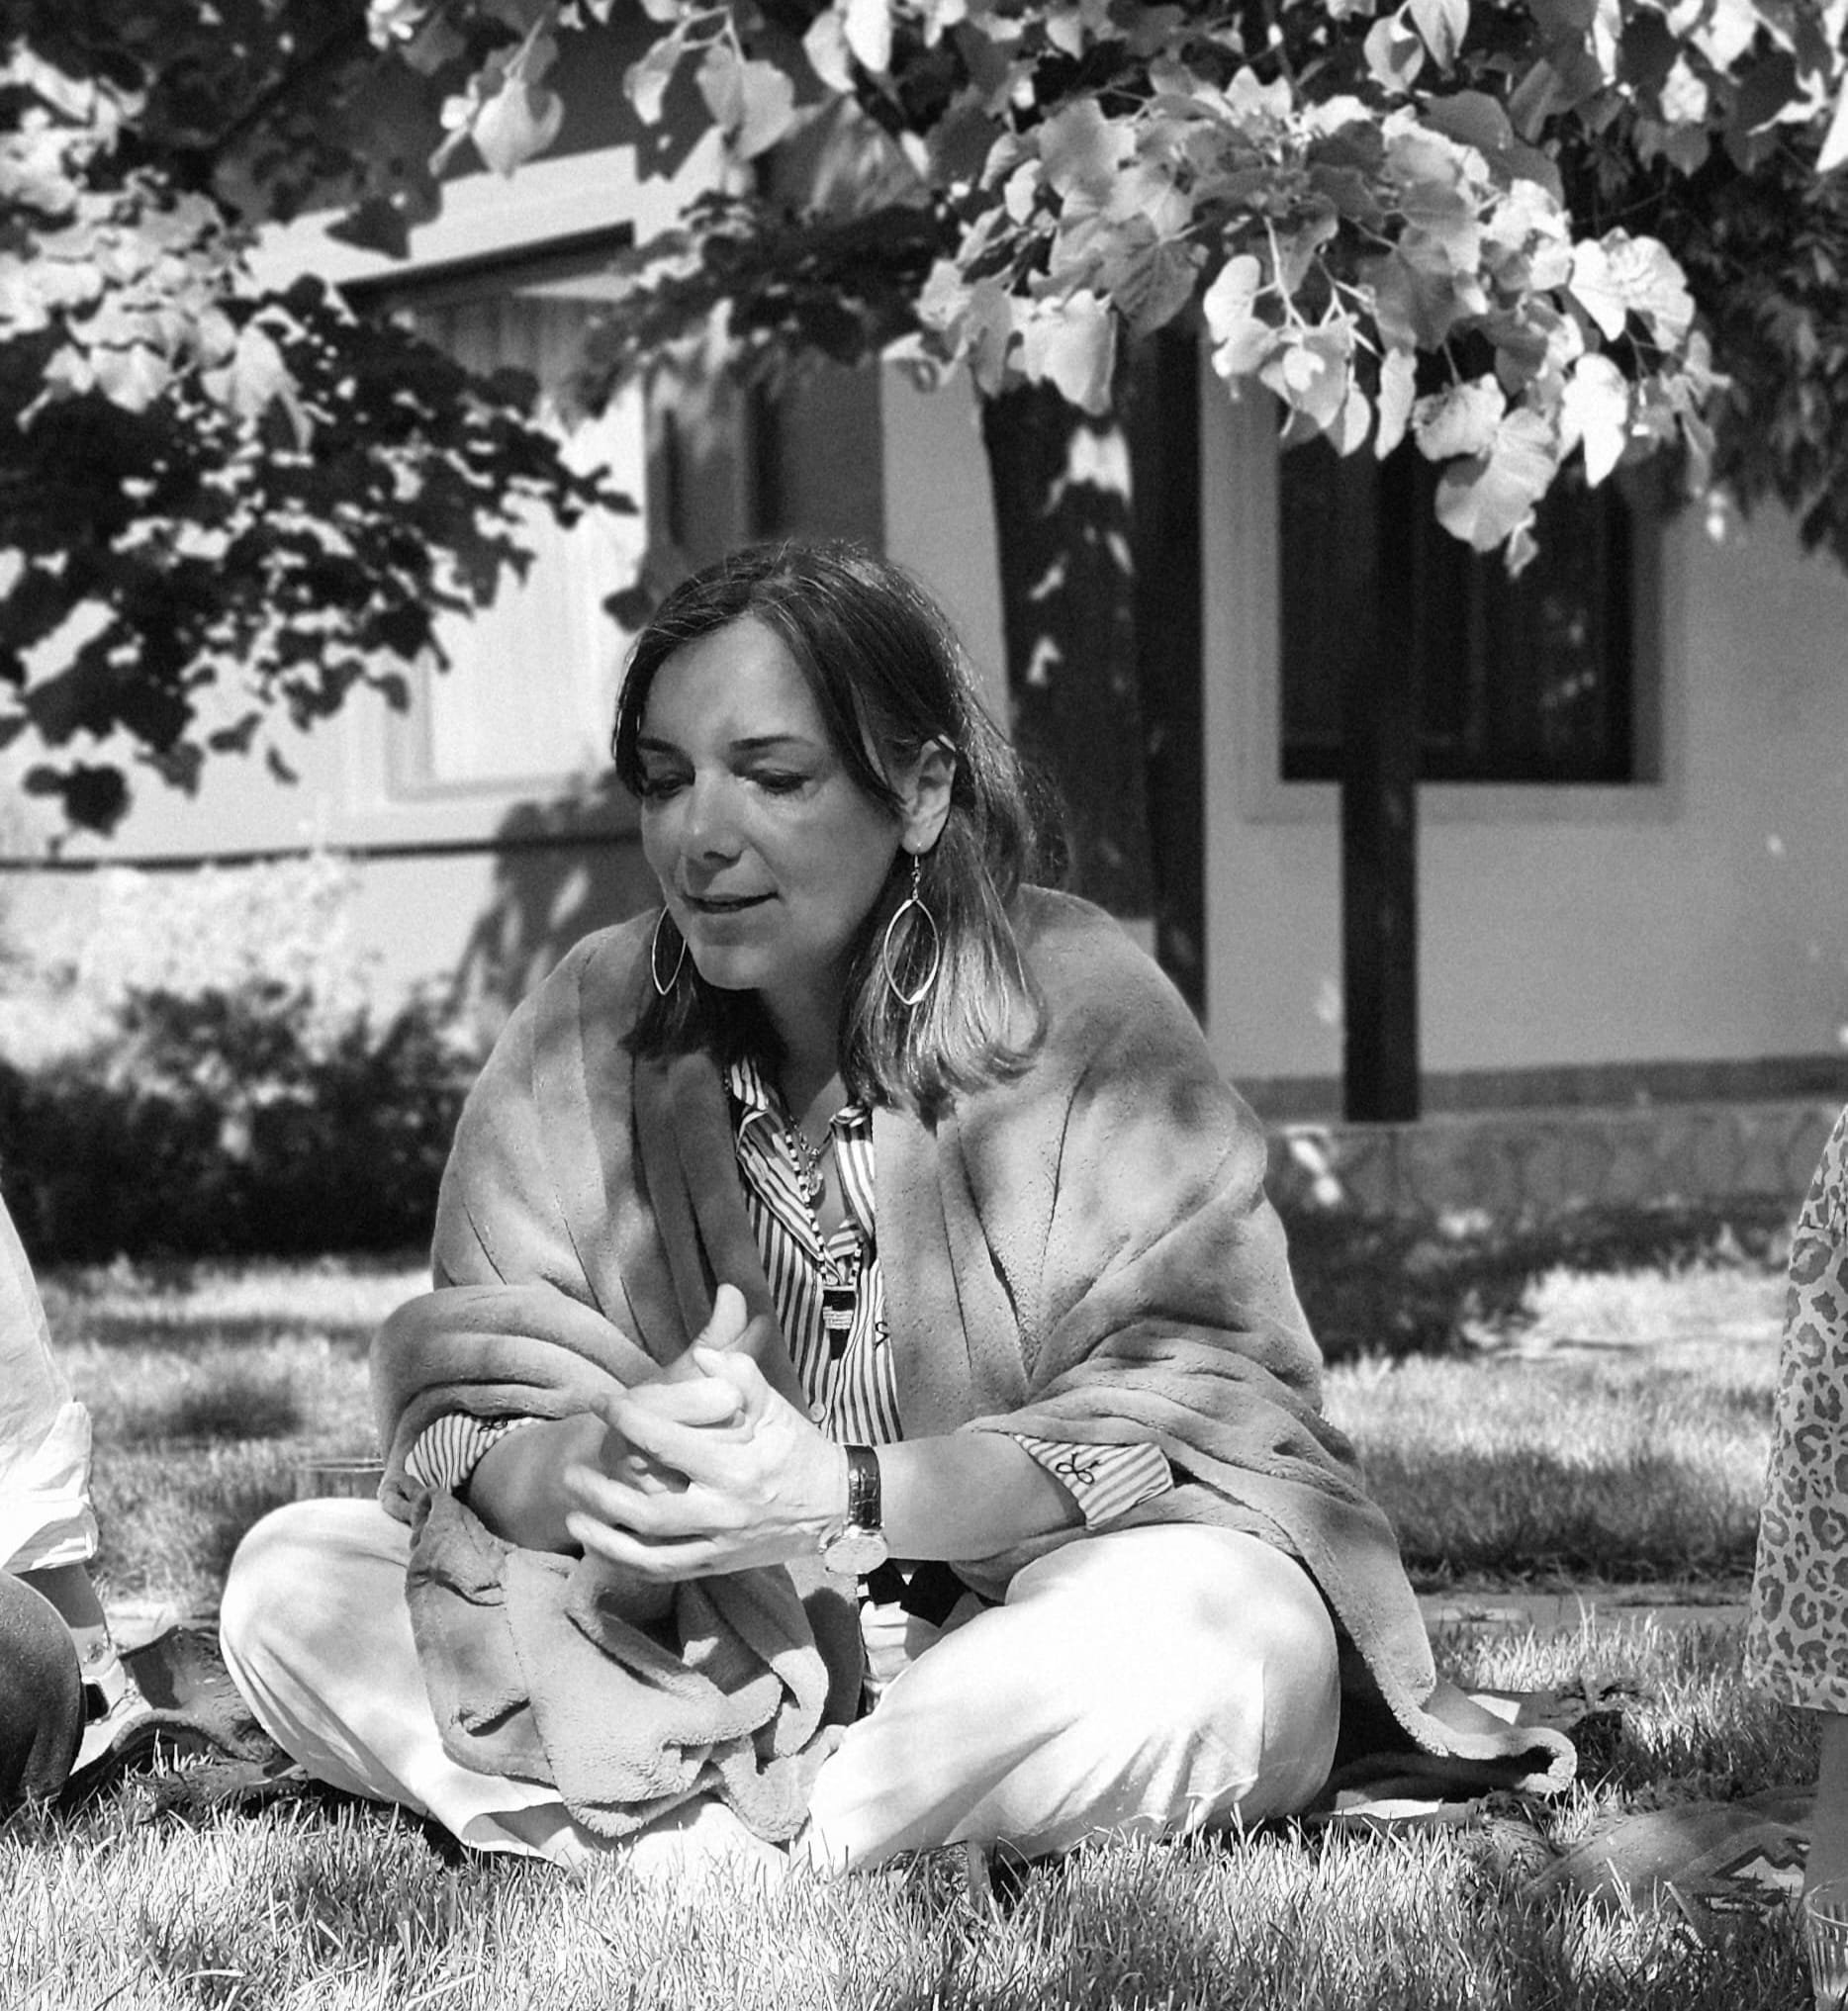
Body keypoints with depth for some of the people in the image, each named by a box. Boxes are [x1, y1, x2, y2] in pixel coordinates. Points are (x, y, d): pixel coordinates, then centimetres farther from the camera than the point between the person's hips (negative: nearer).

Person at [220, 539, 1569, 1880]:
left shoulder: (1081, 1008, -9)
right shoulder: (592, 1025, 2)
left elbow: (1202, 1400, -18)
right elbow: (459, 1419, -4)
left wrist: (850, 1499, -32)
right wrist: (592, 1468, -29)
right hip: (711, 1655, 3)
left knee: (1213, 1624, -36)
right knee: (285, 1585, -12)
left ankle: (698, 1838, -20)